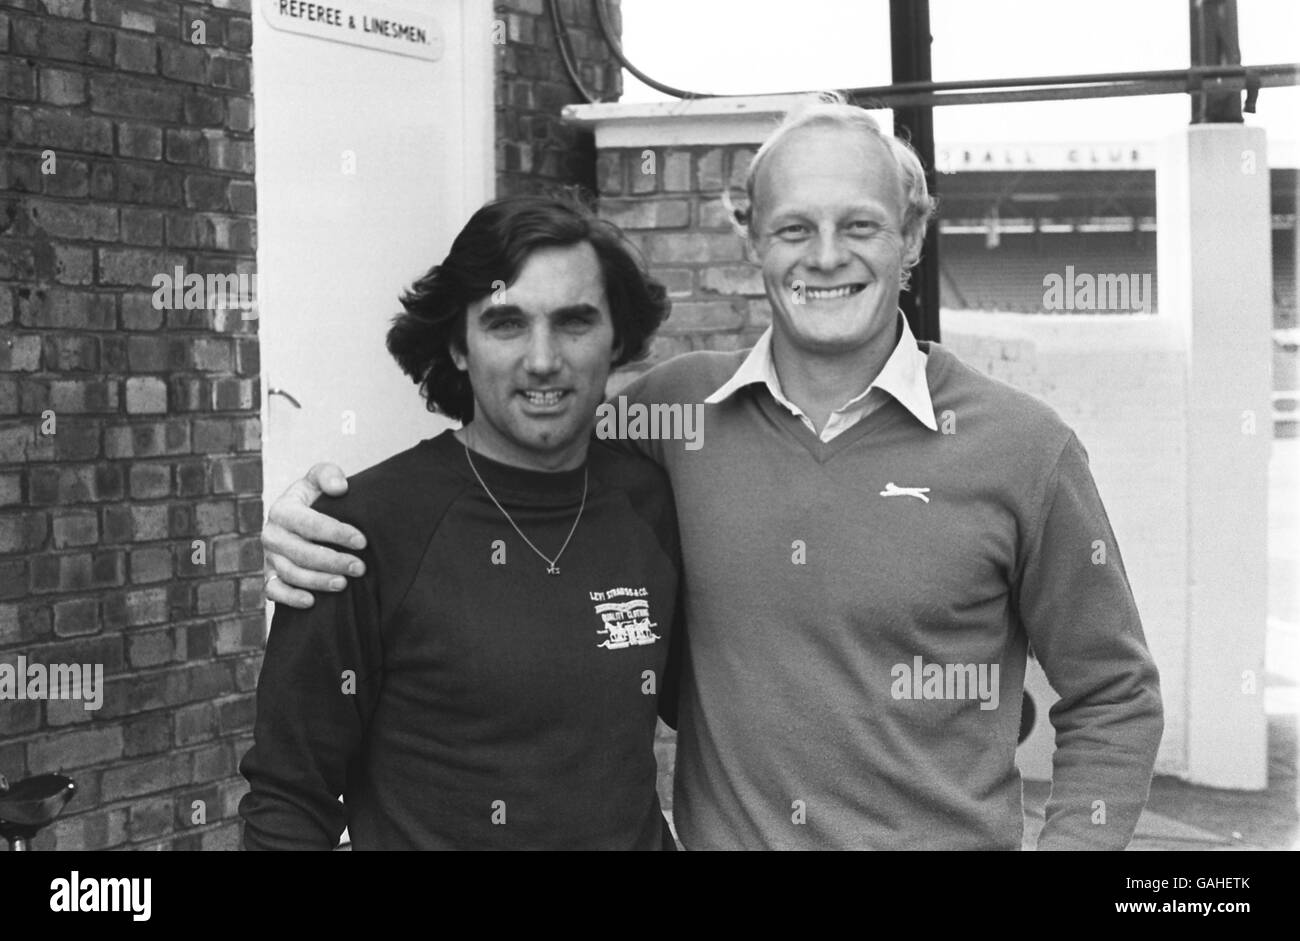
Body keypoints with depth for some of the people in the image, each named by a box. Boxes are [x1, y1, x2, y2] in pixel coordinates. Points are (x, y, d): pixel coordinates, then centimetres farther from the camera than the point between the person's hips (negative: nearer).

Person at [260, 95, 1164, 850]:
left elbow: (1113, 700, 1)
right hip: (712, 832, 2)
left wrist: (1068, 840, -11)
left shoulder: (1021, 447, -8)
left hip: (947, 834, -2)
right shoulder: (675, 409, -4)